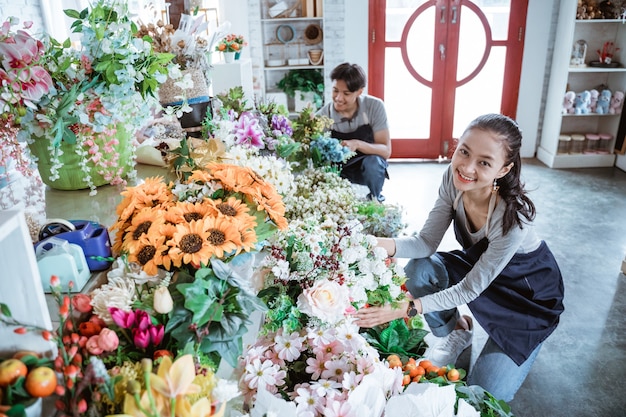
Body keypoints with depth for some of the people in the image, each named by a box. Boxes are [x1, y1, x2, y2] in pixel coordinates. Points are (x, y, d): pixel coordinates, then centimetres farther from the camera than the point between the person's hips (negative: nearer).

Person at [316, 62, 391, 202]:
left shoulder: (374, 107, -17)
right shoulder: (323, 116, -17)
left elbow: (386, 151, -19)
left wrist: (357, 144, -36)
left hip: (371, 169, 0)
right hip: (338, 172, 1)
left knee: (372, 161, -33)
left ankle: (374, 201, -3)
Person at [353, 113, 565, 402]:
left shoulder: (513, 217, -37)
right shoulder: (454, 179, -22)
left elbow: (471, 289, -29)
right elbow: (427, 242, -19)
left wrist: (407, 309, -35)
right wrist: (381, 245, -38)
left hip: (529, 292, -5)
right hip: (477, 264, 5)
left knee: (485, 394, -10)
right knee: (418, 270, -23)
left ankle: (526, 340, 21)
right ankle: (455, 333, 7)